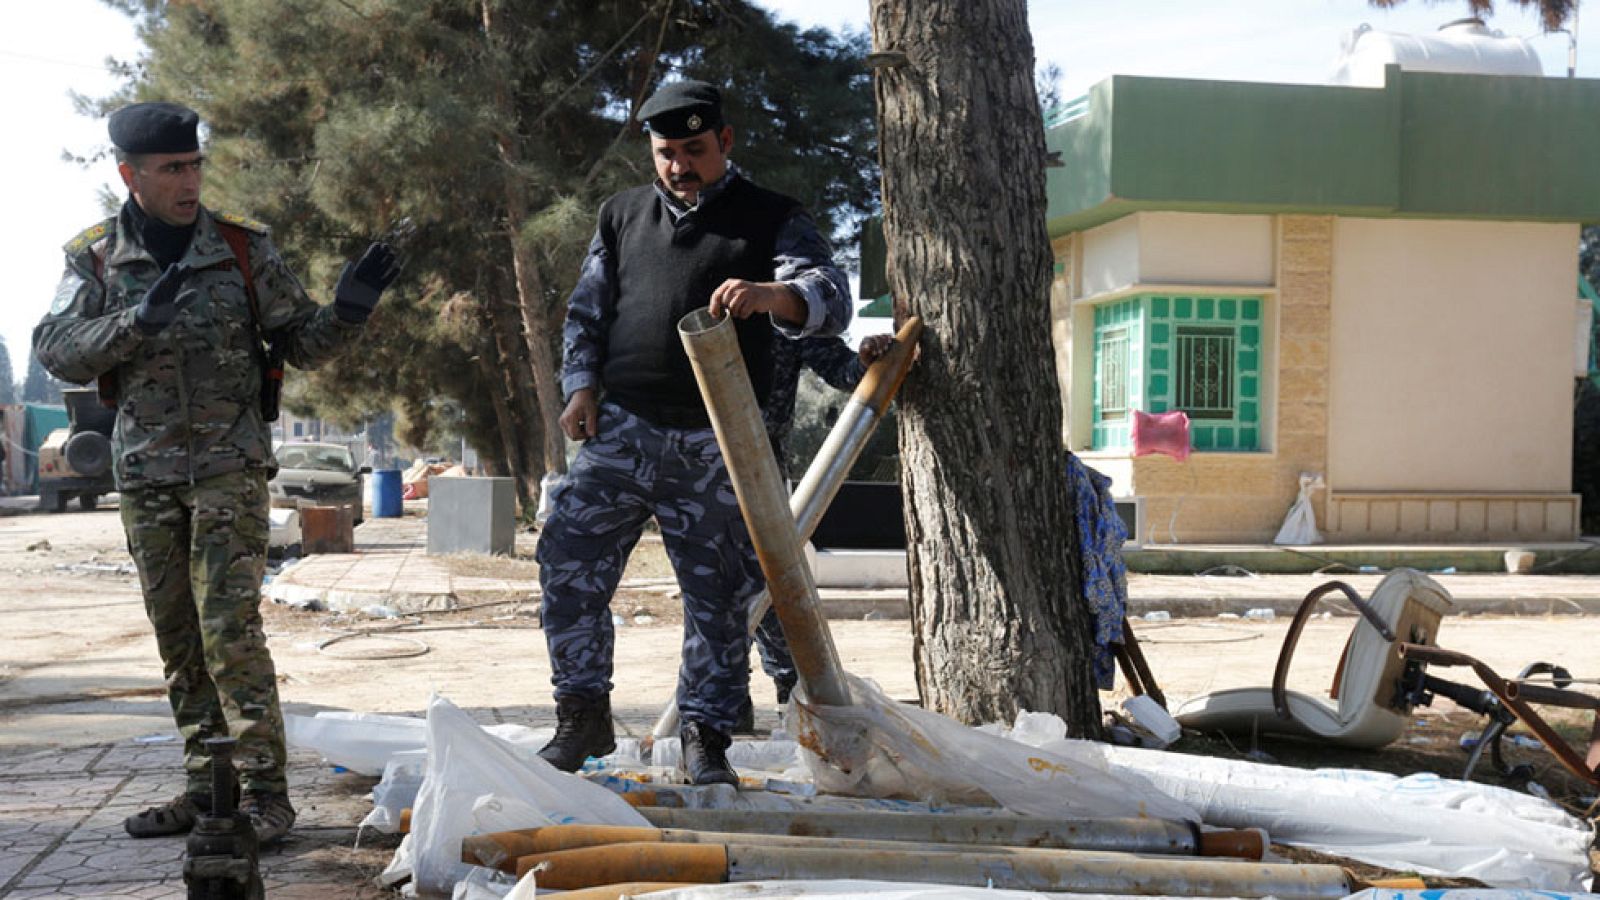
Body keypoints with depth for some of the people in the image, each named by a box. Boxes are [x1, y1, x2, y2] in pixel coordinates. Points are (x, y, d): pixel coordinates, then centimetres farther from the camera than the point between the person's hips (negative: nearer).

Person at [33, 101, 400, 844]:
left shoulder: (243, 248, -1)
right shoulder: (94, 258, 3)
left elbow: (302, 342, 2)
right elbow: (56, 351, -8)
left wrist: (347, 310, -18)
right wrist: (138, 321, -24)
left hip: (229, 467, -3)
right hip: (145, 473, 3)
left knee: (230, 628, -12)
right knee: (178, 638, 9)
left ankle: (263, 793, -8)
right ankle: (205, 786, 18)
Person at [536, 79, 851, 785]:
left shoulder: (771, 220, 6)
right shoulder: (623, 216, 18)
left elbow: (831, 299, -9)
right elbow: (586, 309, 21)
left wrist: (768, 294, -30)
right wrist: (581, 385, 5)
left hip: (717, 445, -2)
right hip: (621, 429, 2)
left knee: (720, 594, 2)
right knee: (568, 561, -9)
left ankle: (704, 738, 14)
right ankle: (584, 715, 4)